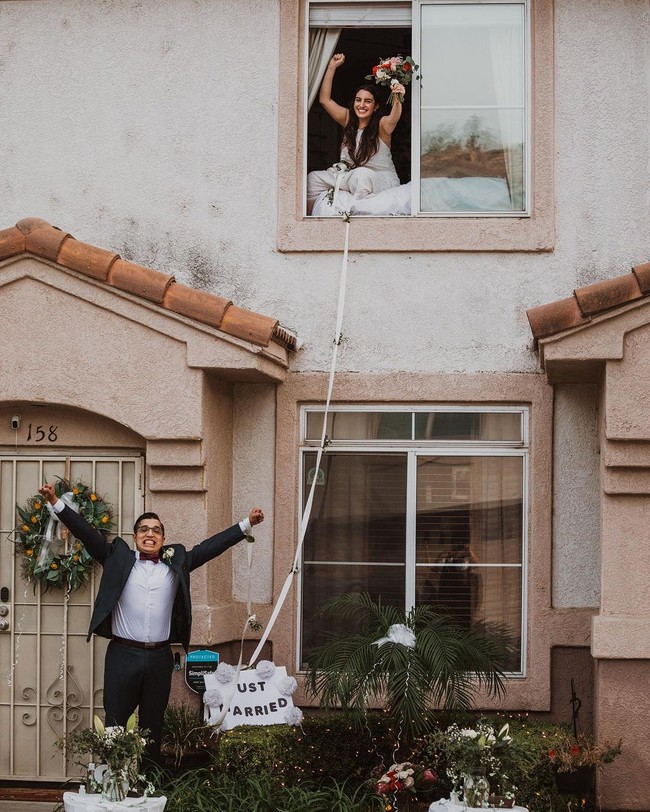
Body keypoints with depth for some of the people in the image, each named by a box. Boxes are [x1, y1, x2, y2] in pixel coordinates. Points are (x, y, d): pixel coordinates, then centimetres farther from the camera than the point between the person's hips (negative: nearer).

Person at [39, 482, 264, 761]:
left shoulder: (176, 563, 9)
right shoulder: (118, 559, 4)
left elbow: (210, 546, 8)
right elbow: (87, 534, -2)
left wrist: (246, 525, 4)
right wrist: (57, 503, -12)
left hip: (160, 657, 2)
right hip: (123, 655, -2)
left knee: (153, 725, 10)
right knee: (115, 723, 0)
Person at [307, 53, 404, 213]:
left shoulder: (381, 125, -11)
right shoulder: (349, 120, 6)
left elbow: (393, 119, -35)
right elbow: (325, 100, 5)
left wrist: (397, 101, -57)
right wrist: (332, 67, -2)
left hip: (382, 180, -6)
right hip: (350, 176, 6)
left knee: (362, 174, -38)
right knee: (313, 178, -4)